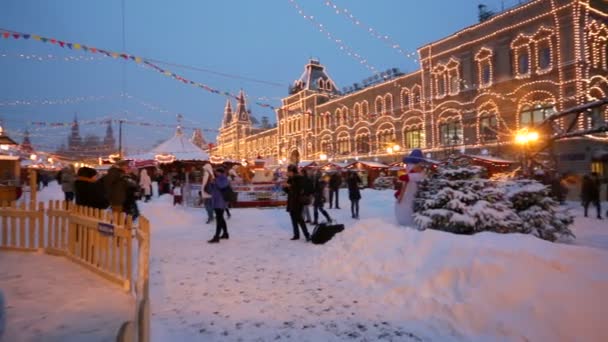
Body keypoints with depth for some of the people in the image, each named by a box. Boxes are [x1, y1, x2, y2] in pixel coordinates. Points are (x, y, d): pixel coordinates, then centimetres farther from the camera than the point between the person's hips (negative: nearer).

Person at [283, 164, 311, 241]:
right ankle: (296, 235, 17)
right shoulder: (290, 179, 12)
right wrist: (285, 187, -5)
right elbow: (288, 191, 16)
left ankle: (307, 235, -8)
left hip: (298, 201, -7)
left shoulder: (300, 178, -8)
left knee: (299, 218, -12)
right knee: (294, 218, 9)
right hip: (291, 201, 7)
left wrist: (290, 186, -22)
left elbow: (300, 189, -19)